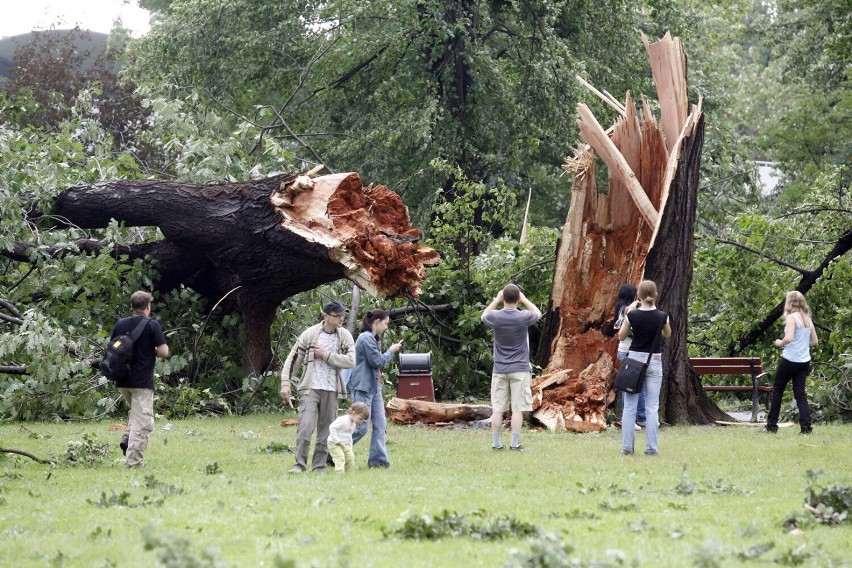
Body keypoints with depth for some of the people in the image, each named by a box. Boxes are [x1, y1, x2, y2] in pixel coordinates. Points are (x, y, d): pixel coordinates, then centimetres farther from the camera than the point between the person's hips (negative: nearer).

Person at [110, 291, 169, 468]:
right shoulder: (152, 325, -8)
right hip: (142, 381, -6)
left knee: (135, 412, 28)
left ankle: (127, 438, 6)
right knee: (142, 422, -2)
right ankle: (133, 461, -6)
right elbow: (164, 352, -12)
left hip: (122, 381, 6)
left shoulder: (120, 324, 6)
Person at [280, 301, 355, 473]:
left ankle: (319, 466, 14)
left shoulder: (345, 336, 3)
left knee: (326, 430, 6)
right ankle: (300, 464, -9)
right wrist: (286, 383, -5)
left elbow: (350, 361, -9)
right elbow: (293, 358, 1)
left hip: (331, 390, 3)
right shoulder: (310, 334, -2)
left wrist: (326, 355, -12)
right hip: (310, 387, -3)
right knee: (305, 427, -14)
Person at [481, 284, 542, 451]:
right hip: (520, 369, -2)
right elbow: (538, 313, 14)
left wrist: (496, 300, 19)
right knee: (518, 408, 0)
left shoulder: (495, 317, -6)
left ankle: (496, 443, 6)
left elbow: (484, 316, 20)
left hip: (499, 370, 2)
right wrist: (524, 300, 17)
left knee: (497, 409, 5)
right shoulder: (523, 317, -10)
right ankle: (515, 443, -3)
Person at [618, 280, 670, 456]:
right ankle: (651, 447, 3)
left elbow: (621, 336, 1)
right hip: (654, 361, 1)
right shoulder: (662, 316, -9)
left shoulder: (632, 315, -12)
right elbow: (668, 334, 12)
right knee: (652, 407, 5)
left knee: (629, 406, 6)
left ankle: (627, 446, 4)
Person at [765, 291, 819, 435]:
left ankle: (772, 425, 13)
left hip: (790, 360, -6)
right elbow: (815, 341, 14)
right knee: (800, 393, 6)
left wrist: (780, 343, -5)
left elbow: (788, 338, -24)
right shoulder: (808, 319, 10)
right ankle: (806, 426, -6)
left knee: (777, 390, 8)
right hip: (804, 362, 6)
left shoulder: (791, 318, -12)